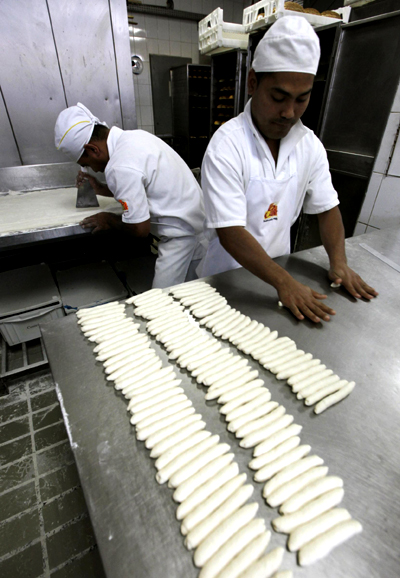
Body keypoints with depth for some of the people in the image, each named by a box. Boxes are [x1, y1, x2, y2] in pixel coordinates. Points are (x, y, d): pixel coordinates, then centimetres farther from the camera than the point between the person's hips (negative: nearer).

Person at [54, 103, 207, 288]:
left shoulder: (120, 168, -23)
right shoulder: (134, 136, 7)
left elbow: (140, 229, -18)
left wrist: (109, 220, 0)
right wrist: (103, 189, 20)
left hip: (181, 232, -10)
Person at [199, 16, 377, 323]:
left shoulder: (310, 145, -4)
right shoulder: (226, 147, -22)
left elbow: (327, 207, 3)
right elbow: (230, 232, -29)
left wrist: (339, 262, -12)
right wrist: (284, 282, -34)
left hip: (277, 270, 5)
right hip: (229, 277, -4)